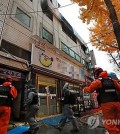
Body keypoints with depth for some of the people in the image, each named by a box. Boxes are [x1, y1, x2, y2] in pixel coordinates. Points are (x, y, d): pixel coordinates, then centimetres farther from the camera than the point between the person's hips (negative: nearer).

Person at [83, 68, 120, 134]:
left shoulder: (97, 81, 1)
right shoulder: (113, 80, 16)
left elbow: (90, 89, 2)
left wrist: (84, 88, 20)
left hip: (106, 104, -5)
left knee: (110, 124, 1)